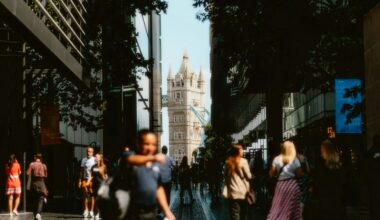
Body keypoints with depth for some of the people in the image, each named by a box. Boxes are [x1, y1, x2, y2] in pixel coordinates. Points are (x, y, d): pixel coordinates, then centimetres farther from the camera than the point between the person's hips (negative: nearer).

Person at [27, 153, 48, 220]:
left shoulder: (32, 164, -4)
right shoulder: (44, 165, -1)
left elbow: (28, 173, -12)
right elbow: (46, 175, 4)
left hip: (34, 183, 1)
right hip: (41, 183, -1)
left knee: (34, 199, 15)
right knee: (40, 199, -2)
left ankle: (35, 214, 21)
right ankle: (38, 213, -24)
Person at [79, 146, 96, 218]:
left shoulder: (95, 160, 2)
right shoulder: (84, 160, 11)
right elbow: (81, 171, 14)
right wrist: (80, 180, 9)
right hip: (85, 179, 3)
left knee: (92, 195, -3)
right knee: (85, 195, 3)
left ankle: (91, 211, 1)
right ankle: (86, 210, 11)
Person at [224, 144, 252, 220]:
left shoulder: (228, 162, 3)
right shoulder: (243, 161, -9)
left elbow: (225, 176, 10)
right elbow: (249, 176, -5)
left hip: (232, 193, 3)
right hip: (243, 192, -3)